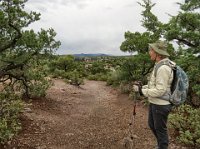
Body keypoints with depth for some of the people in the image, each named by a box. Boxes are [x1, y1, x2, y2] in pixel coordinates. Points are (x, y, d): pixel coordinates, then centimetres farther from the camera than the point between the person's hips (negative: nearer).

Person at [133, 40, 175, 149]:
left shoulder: (163, 68, -25)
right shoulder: (159, 65, 6)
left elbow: (160, 90, -27)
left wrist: (142, 91, -20)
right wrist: (142, 87, 3)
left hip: (161, 105, -10)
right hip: (154, 103, 10)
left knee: (160, 129, 9)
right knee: (151, 124, 24)